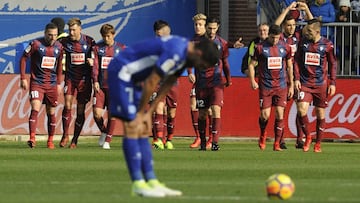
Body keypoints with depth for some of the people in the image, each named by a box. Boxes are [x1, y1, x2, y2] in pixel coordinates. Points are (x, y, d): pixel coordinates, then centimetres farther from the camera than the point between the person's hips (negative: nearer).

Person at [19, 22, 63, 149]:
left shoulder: (59, 47, 5)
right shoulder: (36, 44, -8)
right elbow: (23, 59, -2)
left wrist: (59, 83, 14)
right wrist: (23, 78, -6)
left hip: (52, 85, 4)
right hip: (37, 83, -4)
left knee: (51, 112, 9)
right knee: (35, 109, -18)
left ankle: (50, 141, 20)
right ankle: (32, 138, -23)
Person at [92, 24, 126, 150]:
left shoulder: (121, 48, 7)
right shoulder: (97, 48, 8)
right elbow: (95, 65, 3)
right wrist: (95, 81, -9)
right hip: (100, 86, 1)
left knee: (112, 114, -3)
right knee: (97, 113, -7)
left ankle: (107, 141, 8)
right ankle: (103, 132, 22)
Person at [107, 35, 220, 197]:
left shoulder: (185, 55, 5)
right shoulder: (175, 52, -27)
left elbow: (167, 84, 12)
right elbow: (151, 83, -22)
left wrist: (148, 112, 8)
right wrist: (141, 112, -11)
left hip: (133, 78, 10)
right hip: (122, 73, -10)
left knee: (143, 131, 7)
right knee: (132, 129, -11)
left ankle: (151, 181, 6)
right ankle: (138, 184, -11)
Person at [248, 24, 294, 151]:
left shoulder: (285, 48, 5)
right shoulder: (260, 48, -1)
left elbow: (289, 66, 15)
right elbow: (251, 64, 5)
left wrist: (291, 85, 13)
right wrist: (252, 80, -9)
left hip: (281, 86, 2)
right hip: (265, 87, -2)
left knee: (279, 115, -5)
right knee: (265, 115, -5)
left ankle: (277, 144, 3)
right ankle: (262, 136, 26)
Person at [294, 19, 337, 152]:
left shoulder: (327, 45, -2)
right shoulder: (303, 43, 4)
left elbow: (332, 64, 5)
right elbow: (297, 61, 10)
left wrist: (332, 83, 1)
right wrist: (296, 79, 0)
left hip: (321, 84, -1)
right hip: (305, 84, 1)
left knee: (320, 114, 4)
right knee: (301, 110, -14)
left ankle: (318, 143, 15)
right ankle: (307, 137, 7)